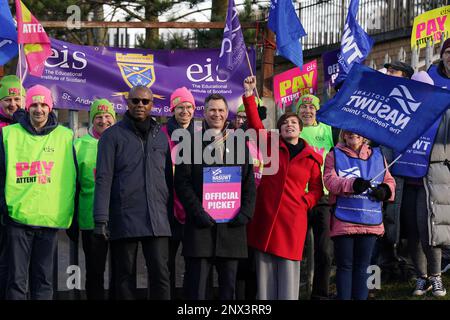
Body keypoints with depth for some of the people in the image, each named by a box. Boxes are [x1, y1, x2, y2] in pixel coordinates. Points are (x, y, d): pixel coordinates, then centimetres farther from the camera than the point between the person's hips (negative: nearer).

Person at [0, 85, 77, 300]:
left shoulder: (64, 136, 8)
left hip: (50, 217, 1)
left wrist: (69, 211, 9)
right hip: (18, 217, -1)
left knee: (44, 279, 6)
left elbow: (73, 176, 11)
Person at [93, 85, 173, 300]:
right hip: (124, 217, -2)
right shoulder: (112, 135, 3)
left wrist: (171, 214, 12)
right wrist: (101, 218, -11)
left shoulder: (161, 136, 14)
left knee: (160, 273, -6)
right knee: (125, 277, 4)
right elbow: (103, 179, -4)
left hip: (157, 220, 2)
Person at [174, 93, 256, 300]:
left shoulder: (239, 143, 15)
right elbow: (182, 182, -1)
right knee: (196, 287, -4)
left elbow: (249, 182, 12)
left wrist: (245, 212, -2)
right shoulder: (191, 141, 6)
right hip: (201, 225, -3)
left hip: (232, 226, 3)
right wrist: (197, 212, -11)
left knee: (228, 286, 5)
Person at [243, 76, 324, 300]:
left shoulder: (312, 158, 8)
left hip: (292, 219, -1)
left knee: (288, 270, -2)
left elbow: (316, 188, 15)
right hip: (265, 215, 1)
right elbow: (255, 123, -2)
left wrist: (305, 202, -3)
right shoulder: (270, 144, 8)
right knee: (264, 267, 2)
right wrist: (249, 95, -11)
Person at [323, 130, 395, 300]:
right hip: (343, 220, -3)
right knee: (344, 266, 2)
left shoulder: (377, 155, 15)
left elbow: (389, 181, 17)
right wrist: (352, 184, -26)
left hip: (370, 221, 3)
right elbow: (330, 180, -9)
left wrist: (385, 190, -7)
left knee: (362, 266, 7)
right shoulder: (334, 155, 6)